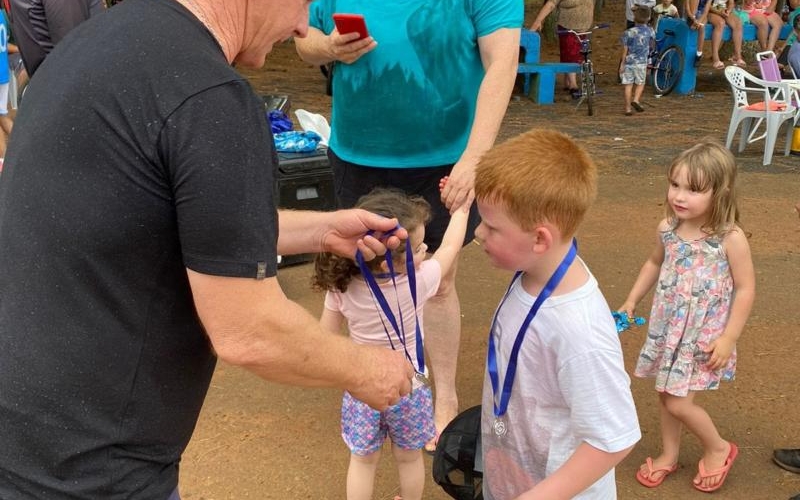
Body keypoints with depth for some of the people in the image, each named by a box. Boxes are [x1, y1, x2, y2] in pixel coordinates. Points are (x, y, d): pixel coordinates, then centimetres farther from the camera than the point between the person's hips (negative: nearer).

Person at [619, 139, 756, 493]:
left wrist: (729, 338, -16)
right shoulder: (667, 229, -5)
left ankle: (718, 449, 24)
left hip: (704, 337, -5)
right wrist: (632, 300, 12)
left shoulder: (730, 238, -20)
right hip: (667, 329, 5)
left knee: (678, 402, -4)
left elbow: (745, 289, -14)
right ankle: (668, 455, 37)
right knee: (666, 394, 16)